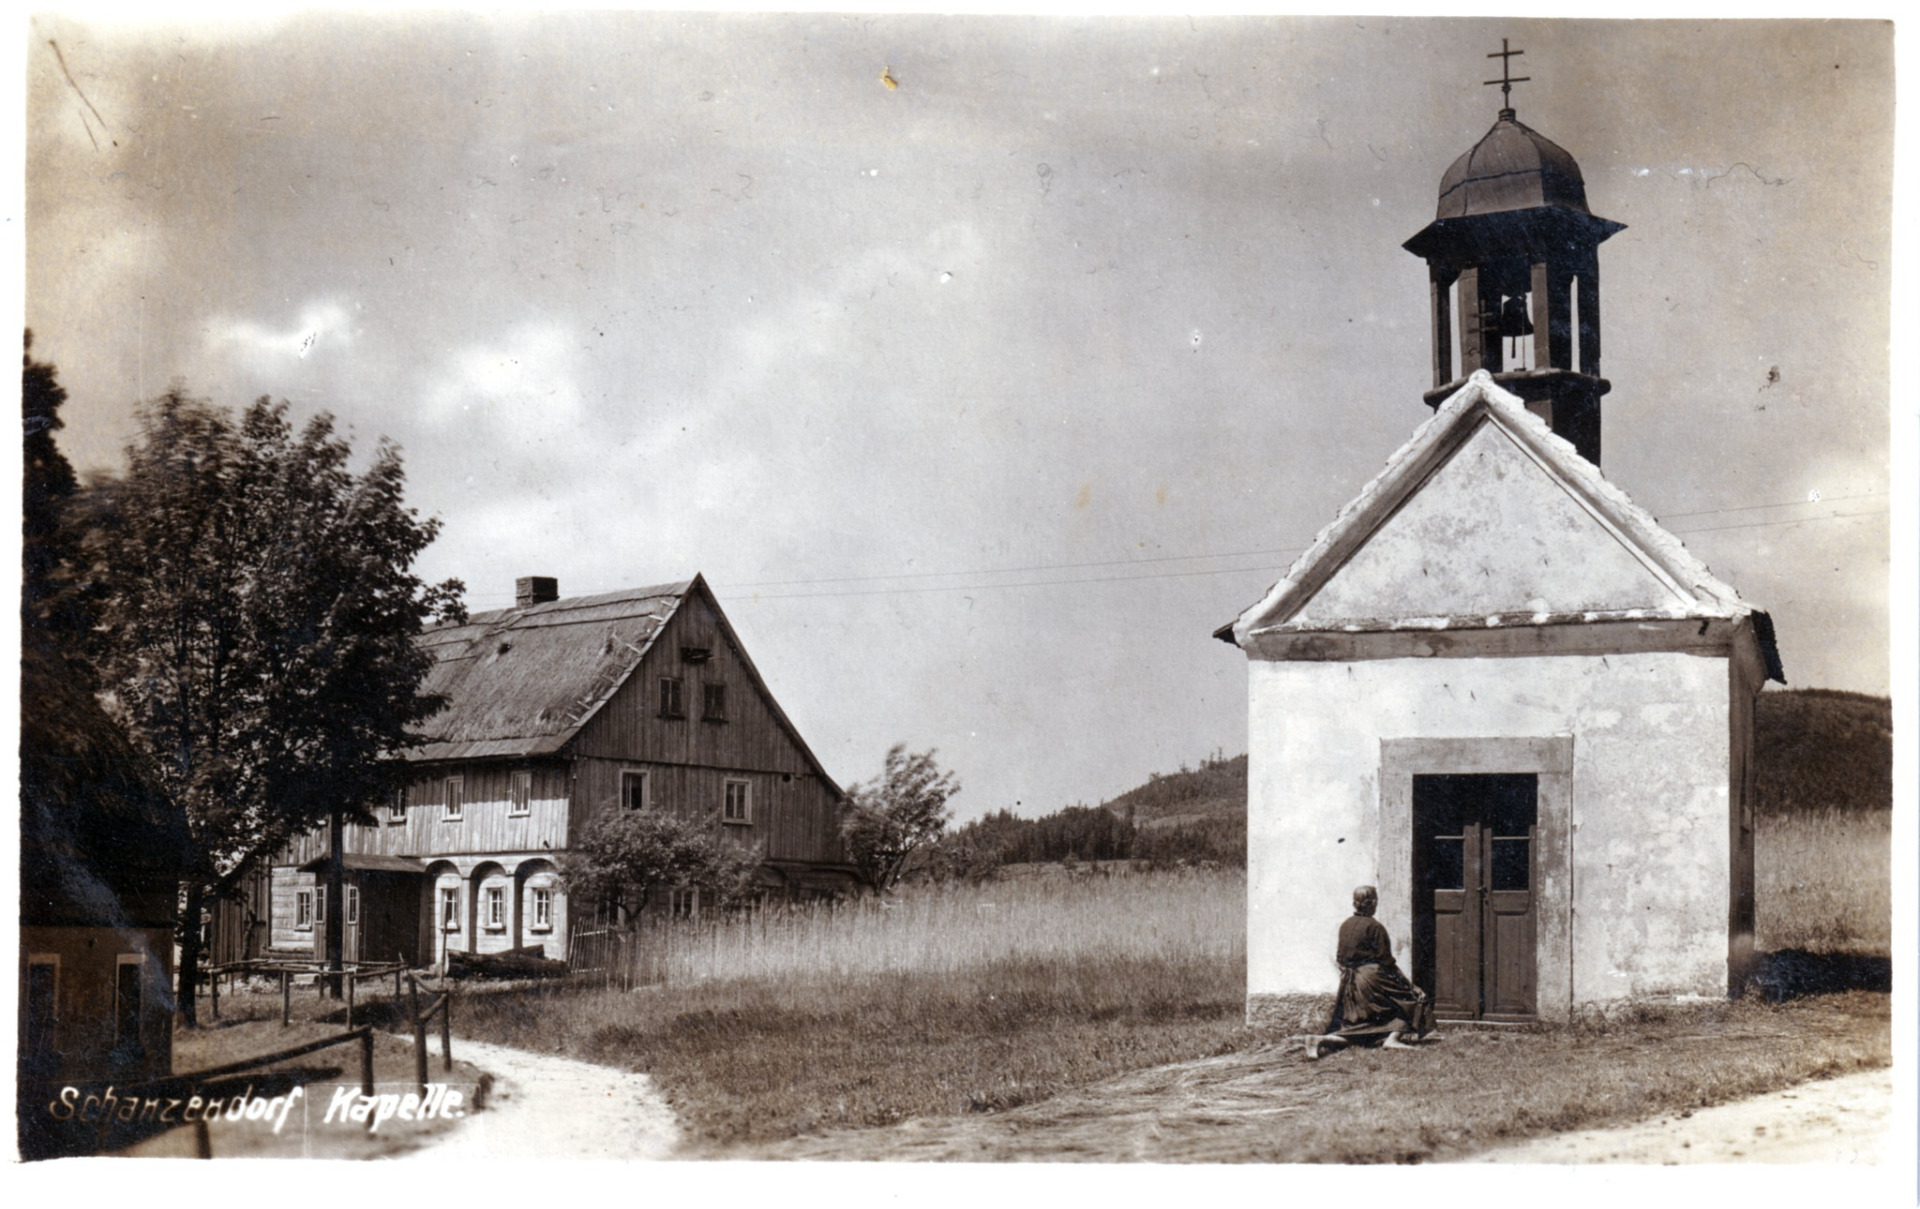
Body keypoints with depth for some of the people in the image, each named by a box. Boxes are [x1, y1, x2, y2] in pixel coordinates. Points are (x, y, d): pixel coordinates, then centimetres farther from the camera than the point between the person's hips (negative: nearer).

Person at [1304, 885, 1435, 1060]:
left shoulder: (1345, 926, 10)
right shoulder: (1374, 927, -10)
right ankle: (1393, 1038, -9)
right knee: (1412, 998, 8)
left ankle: (1318, 1040, -15)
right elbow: (1385, 959, -8)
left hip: (1349, 984, 7)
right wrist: (1400, 979, 4)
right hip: (1371, 978, -7)